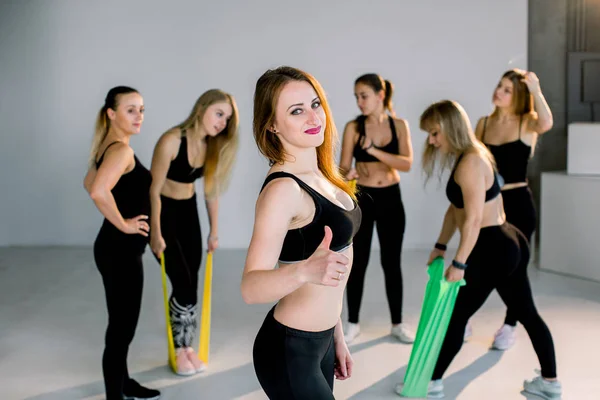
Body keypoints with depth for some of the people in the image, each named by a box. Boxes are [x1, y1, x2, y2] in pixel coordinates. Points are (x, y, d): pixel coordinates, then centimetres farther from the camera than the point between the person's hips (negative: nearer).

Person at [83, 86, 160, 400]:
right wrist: (123, 224, -24)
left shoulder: (107, 146, 10)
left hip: (116, 247, 11)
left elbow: (89, 184, 25)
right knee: (121, 327, -1)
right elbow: (99, 191, -37)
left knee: (122, 323, 22)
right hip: (120, 249, -11)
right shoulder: (121, 150, -20)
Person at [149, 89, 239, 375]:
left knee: (192, 284, 6)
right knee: (183, 284, -6)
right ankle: (179, 350, 12)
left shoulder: (213, 146, -6)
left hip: (188, 211, 6)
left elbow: (211, 190, 4)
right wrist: (155, 233, -17)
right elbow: (154, 189, -20)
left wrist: (214, 231, 8)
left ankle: (188, 347, 20)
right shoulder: (171, 141, -24)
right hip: (163, 211, -6)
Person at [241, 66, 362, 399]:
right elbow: (251, 288, -31)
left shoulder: (321, 175, 4)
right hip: (289, 352, -8)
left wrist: (337, 336, 16)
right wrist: (304, 272, -47)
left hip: (320, 341, 8)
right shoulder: (283, 189, -22)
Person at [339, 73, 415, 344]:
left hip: (390, 199, 1)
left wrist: (374, 150, -23)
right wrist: (347, 175, -30)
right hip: (361, 199, -1)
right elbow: (344, 166, -8)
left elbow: (407, 163, -13)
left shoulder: (399, 125, -1)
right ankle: (352, 323, 18)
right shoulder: (353, 127, -5)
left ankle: (398, 323, 22)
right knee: (357, 262, 4)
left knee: (392, 263, 9)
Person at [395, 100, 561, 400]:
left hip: (492, 251, -10)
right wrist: (440, 247, 18)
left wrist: (458, 263, -20)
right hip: (508, 244, 10)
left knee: (456, 317, 2)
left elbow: (473, 220, -23)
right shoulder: (469, 157, 12)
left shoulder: (470, 163, -20)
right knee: (527, 314, 17)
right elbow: (456, 209, 17)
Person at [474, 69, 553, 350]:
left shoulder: (527, 123, -6)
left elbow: (547, 123, -31)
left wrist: (535, 89, -23)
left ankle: (509, 326, 23)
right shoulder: (484, 123, 6)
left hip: (517, 203, -3)